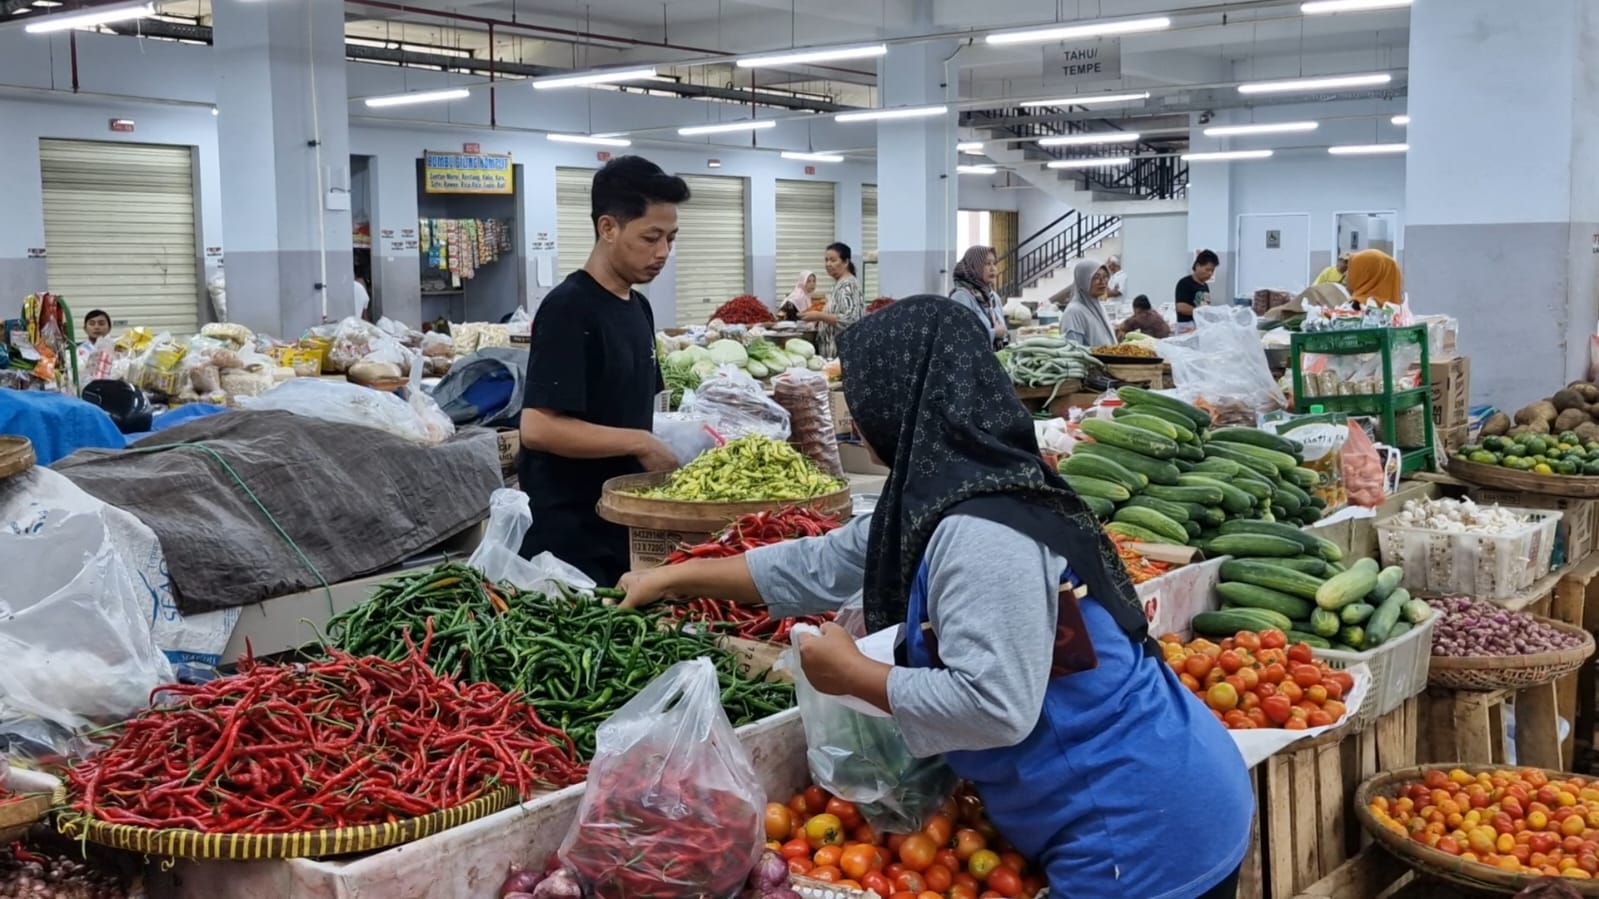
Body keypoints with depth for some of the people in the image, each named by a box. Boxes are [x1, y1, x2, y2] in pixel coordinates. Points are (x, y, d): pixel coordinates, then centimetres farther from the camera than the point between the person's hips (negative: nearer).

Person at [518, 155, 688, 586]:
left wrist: (667, 445, 2)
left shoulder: (638, 307, 10)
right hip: (570, 537, -8)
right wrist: (640, 443, -20)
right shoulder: (567, 309, -16)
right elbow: (538, 427, -23)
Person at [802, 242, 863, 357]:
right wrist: (819, 317, 12)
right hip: (836, 350, 10)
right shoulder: (840, 283, 16)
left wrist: (819, 316, -22)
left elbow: (849, 319, -23)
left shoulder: (847, 285, -13)